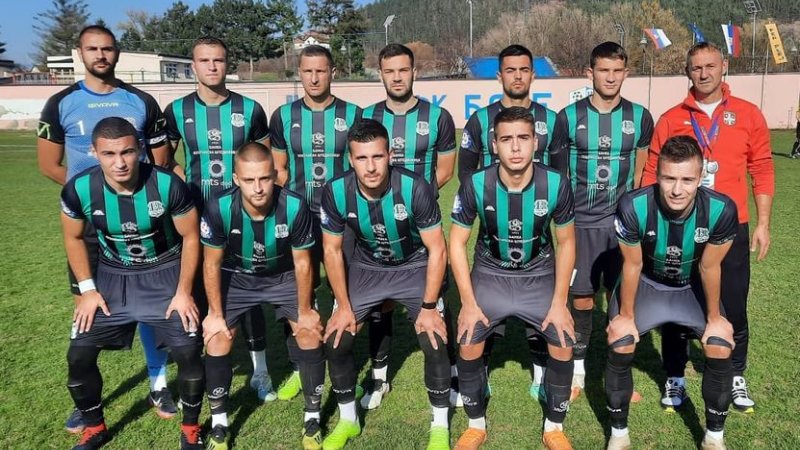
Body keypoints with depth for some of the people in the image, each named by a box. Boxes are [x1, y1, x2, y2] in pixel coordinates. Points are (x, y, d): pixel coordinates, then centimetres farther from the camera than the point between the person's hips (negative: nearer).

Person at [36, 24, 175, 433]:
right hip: (87, 223, 0)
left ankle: (158, 386, 21)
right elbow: (49, 165, 5)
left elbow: (161, 163, 6)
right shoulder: (61, 104, 2)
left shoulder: (142, 103, 3)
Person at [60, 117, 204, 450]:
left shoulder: (168, 185, -25)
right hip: (112, 275, 2)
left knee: (189, 352, -11)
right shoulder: (79, 189, -19)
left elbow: (190, 237, -11)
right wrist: (87, 289, -3)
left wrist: (183, 292, -11)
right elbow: (73, 238, 1)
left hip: (165, 274, -2)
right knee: (79, 356, -2)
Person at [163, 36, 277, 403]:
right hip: (196, 217, 1)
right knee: (197, 293, 8)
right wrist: (184, 187, -3)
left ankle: (260, 371, 18)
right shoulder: (177, 111, 0)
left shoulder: (249, 109, -1)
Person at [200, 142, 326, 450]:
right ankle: (218, 425, 14)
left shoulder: (295, 207, -32)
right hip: (236, 278, 0)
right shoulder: (218, 208, -32)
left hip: (284, 276, 0)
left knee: (311, 333, -7)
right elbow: (212, 263, -14)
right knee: (217, 342, -9)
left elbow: (302, 263, -16)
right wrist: (216, 313, -8)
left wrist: (305, 311, -6)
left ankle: (312, 418, 13)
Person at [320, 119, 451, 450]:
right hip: (366, 268, 3)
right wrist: (343, 306, -7)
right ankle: (347, 420, 22)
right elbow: (332, 250, -8)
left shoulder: (415, 188, -31)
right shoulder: (336, 192, -24)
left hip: (415, 267, -2)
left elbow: (437, 249, -19)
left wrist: (428, 307, -18)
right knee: (335, 342, -3)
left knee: (435, 343, -15)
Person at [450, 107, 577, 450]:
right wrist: (469, 303, -14)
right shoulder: (475, 186, -22)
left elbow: (566, 242, -6)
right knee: (468, 344, -13)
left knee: (564, 345, -11)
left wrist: (559, 302, -9)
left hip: (539, 274, 1)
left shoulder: (556, 184, -20)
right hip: (490, 274, 0)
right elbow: (457, 243, -11)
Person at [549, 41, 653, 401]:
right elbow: (558, 173, 4)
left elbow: (641, 172, 12)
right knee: (582, 299, 4)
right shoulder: (569, 117, -3)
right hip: (581, 223, -1)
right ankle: (578, 368, 22)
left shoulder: (640, 118, 2)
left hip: (623, 223, 2)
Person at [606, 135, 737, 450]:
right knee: (619, 347, -13)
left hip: (693, 287, 2)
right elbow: (633, 265, -19)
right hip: (645, 284, -1)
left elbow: (709, 267, -14)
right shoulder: (634, 207, -36)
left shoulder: (721, 210, -31)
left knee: (721, 350, -9)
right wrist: (626, 316, -7)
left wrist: (714, 317, -1)